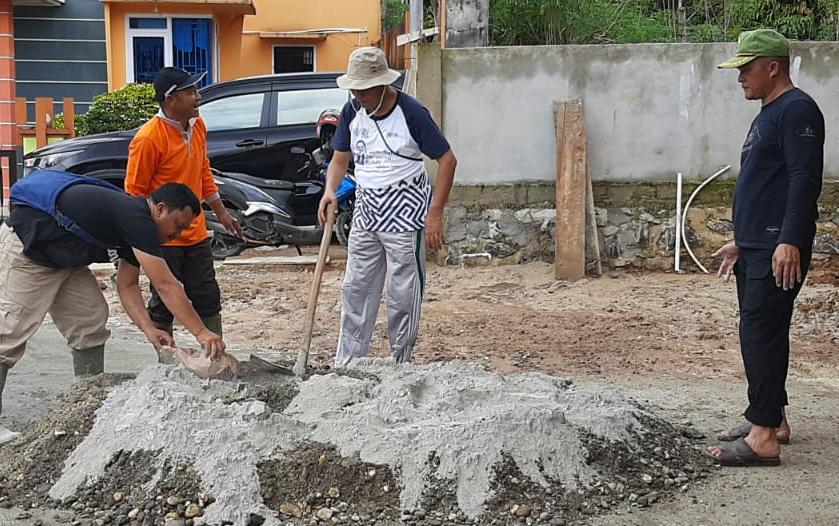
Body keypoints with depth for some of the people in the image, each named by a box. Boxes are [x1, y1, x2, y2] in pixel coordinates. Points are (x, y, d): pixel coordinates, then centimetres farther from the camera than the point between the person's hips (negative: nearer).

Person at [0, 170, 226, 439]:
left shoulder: (135, 226, 4)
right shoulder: (136, 218, -26)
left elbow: (127, 285, 5)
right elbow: (166, 286, -28)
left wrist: (148, 328, -10)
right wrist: (201, 333, -25)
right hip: (24, 250, -10)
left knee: (90, 327, 6)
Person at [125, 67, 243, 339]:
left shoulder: (197, 126, 4)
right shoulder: (148, 139, -19)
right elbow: (134, 192, -14)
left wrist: (221, 212, 21)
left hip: (195, 234, 7)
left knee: (208, 299, 10)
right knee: (164, 306, 3)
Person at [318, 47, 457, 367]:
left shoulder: (410, 113, -14)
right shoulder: (352, 111, 3)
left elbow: (447, 160, -11)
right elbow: (340, 159, 12)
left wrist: (435, 214, -15)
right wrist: (330, 191, -10)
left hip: (405, 214, -6)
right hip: (366, 212, 6)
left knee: (404, 294, 2)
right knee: (355, 290, 9)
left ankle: (401, 365, 14)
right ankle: (346, 365, 17)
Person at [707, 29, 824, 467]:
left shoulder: (797, 110, -11)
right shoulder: (766, 116, 20)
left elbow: (804, 180, -20)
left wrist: (790, 241, -26)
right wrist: (740, 241, 27)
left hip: (779, 252, -10)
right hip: (755, 249, 10)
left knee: (761, 334, -12)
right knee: (760, 334, 13)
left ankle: (763, 438, -11)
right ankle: (772, 418, 23)